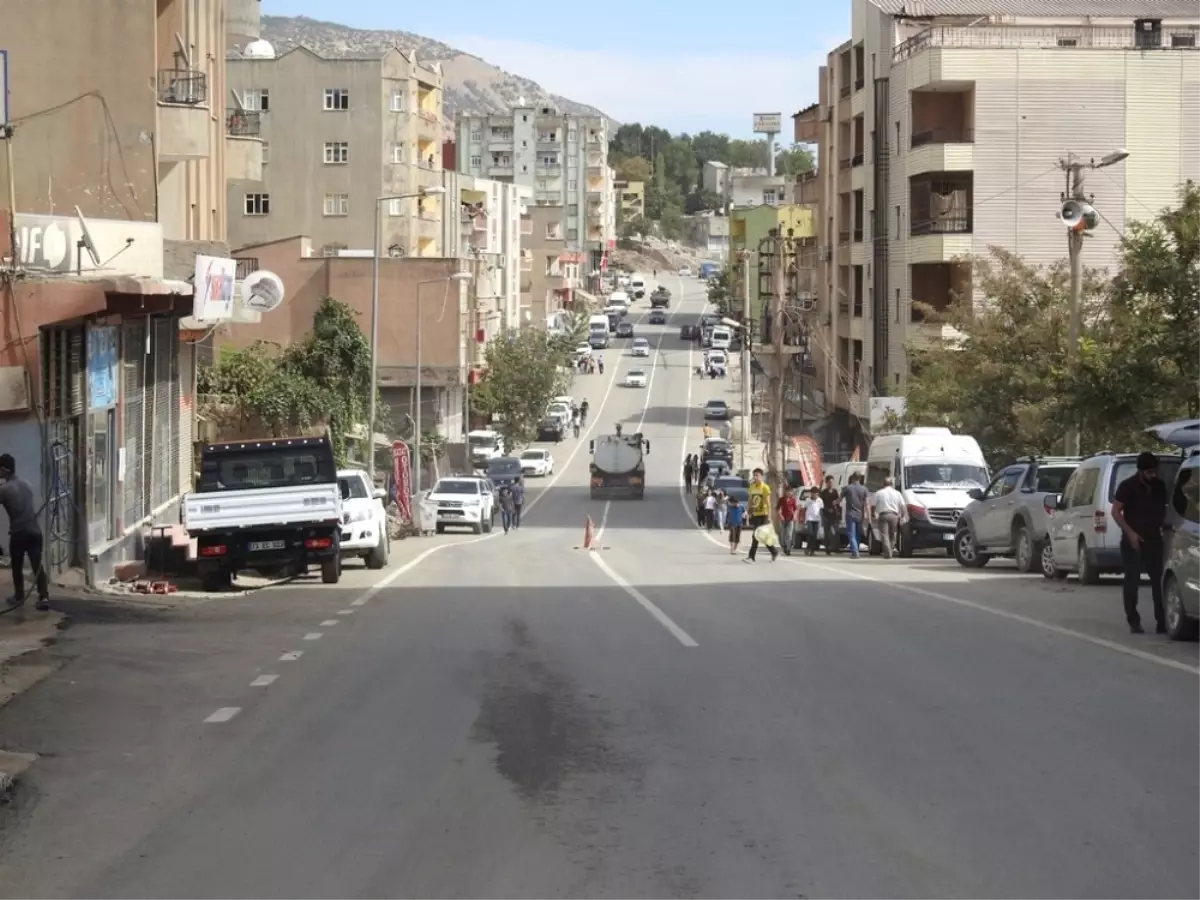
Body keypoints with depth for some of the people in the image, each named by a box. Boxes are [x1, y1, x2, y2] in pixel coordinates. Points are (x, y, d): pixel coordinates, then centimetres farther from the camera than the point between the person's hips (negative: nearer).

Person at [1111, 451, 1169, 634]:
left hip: (1154, 539, 4)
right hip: (1132, 540, -4)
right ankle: (1134, 622, 2)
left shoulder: (1160, 486, 4)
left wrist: (1165, 527, 2)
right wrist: (1130, 533, -17)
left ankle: (1162, 621, 0)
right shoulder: (1127, 486, -10)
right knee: (1132, 580, -2)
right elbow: (1115, 511, -9)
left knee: (1158, 579, -1)